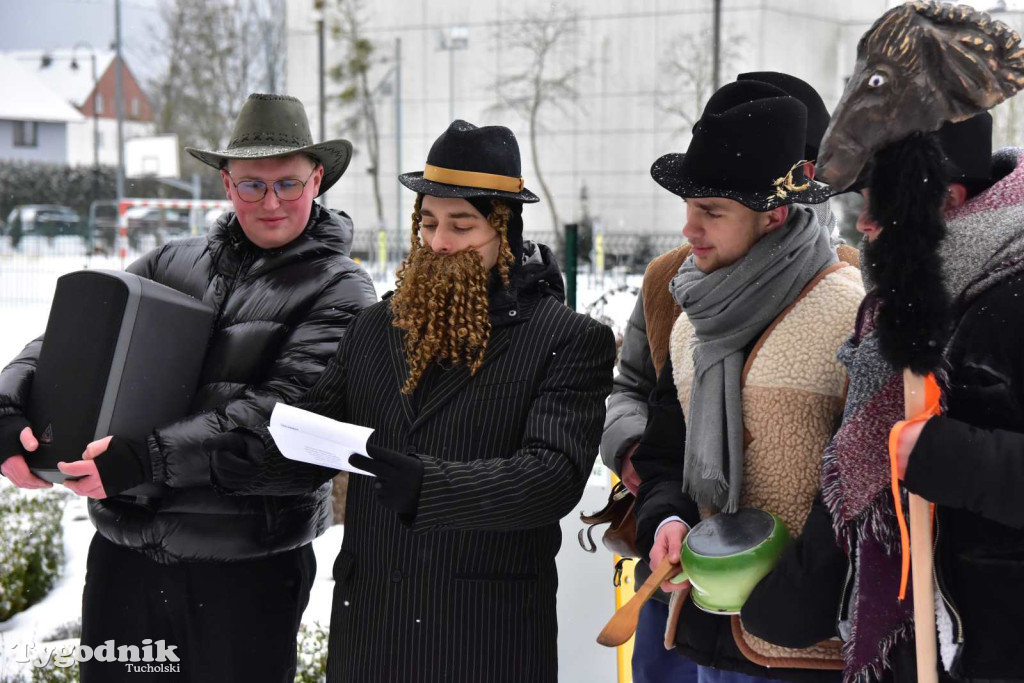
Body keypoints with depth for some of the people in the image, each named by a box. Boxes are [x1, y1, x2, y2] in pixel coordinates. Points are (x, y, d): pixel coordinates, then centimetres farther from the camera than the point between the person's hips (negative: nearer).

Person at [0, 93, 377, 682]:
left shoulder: (340, 290, -4)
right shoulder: (172, 264, 10)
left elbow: (284, 410, -16)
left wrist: (147, 459, -23)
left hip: (246, 564, -4)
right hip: (125, 548, 4)